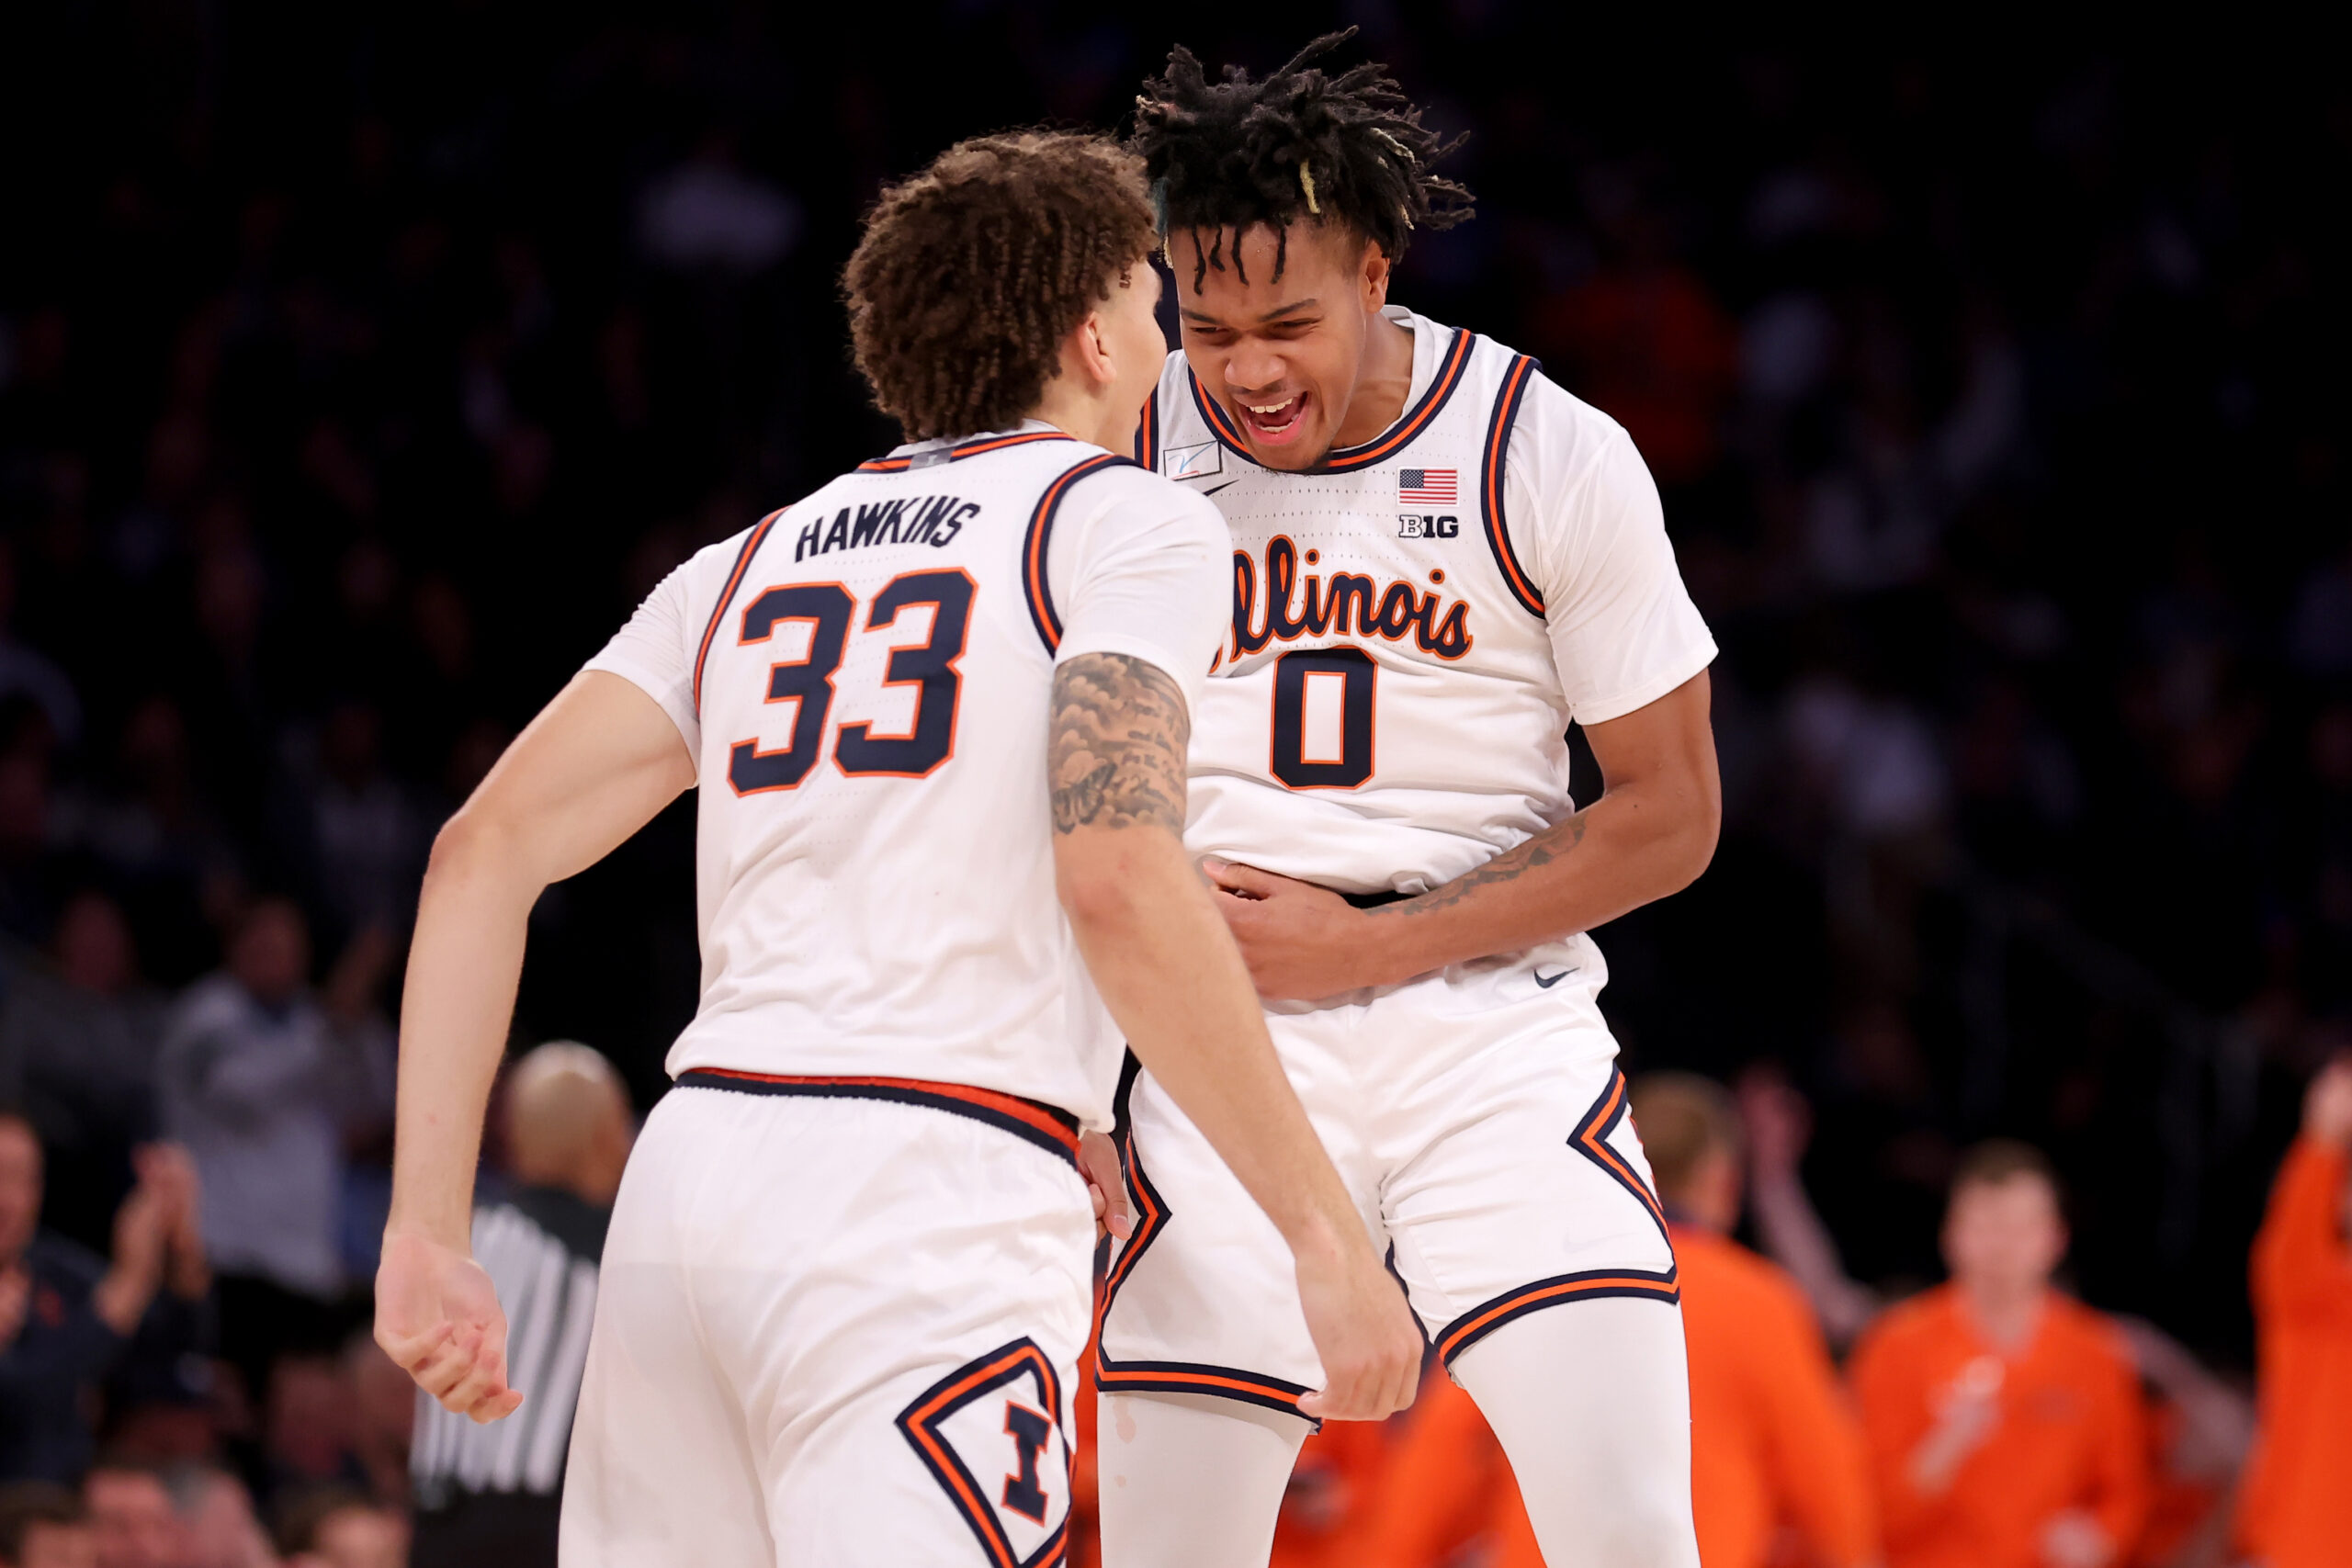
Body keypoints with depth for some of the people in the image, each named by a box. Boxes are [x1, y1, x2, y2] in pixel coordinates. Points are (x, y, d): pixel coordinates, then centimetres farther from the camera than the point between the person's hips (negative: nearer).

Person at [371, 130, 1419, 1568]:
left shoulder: (757, 561, 23)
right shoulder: (1131, 523, 5)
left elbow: (487, 850, 13)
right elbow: (1119, 883, -11)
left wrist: (429, 1234, 12)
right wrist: (1326, 1232, -9)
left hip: (688, 1169, 7)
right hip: (927, 1215, -7)